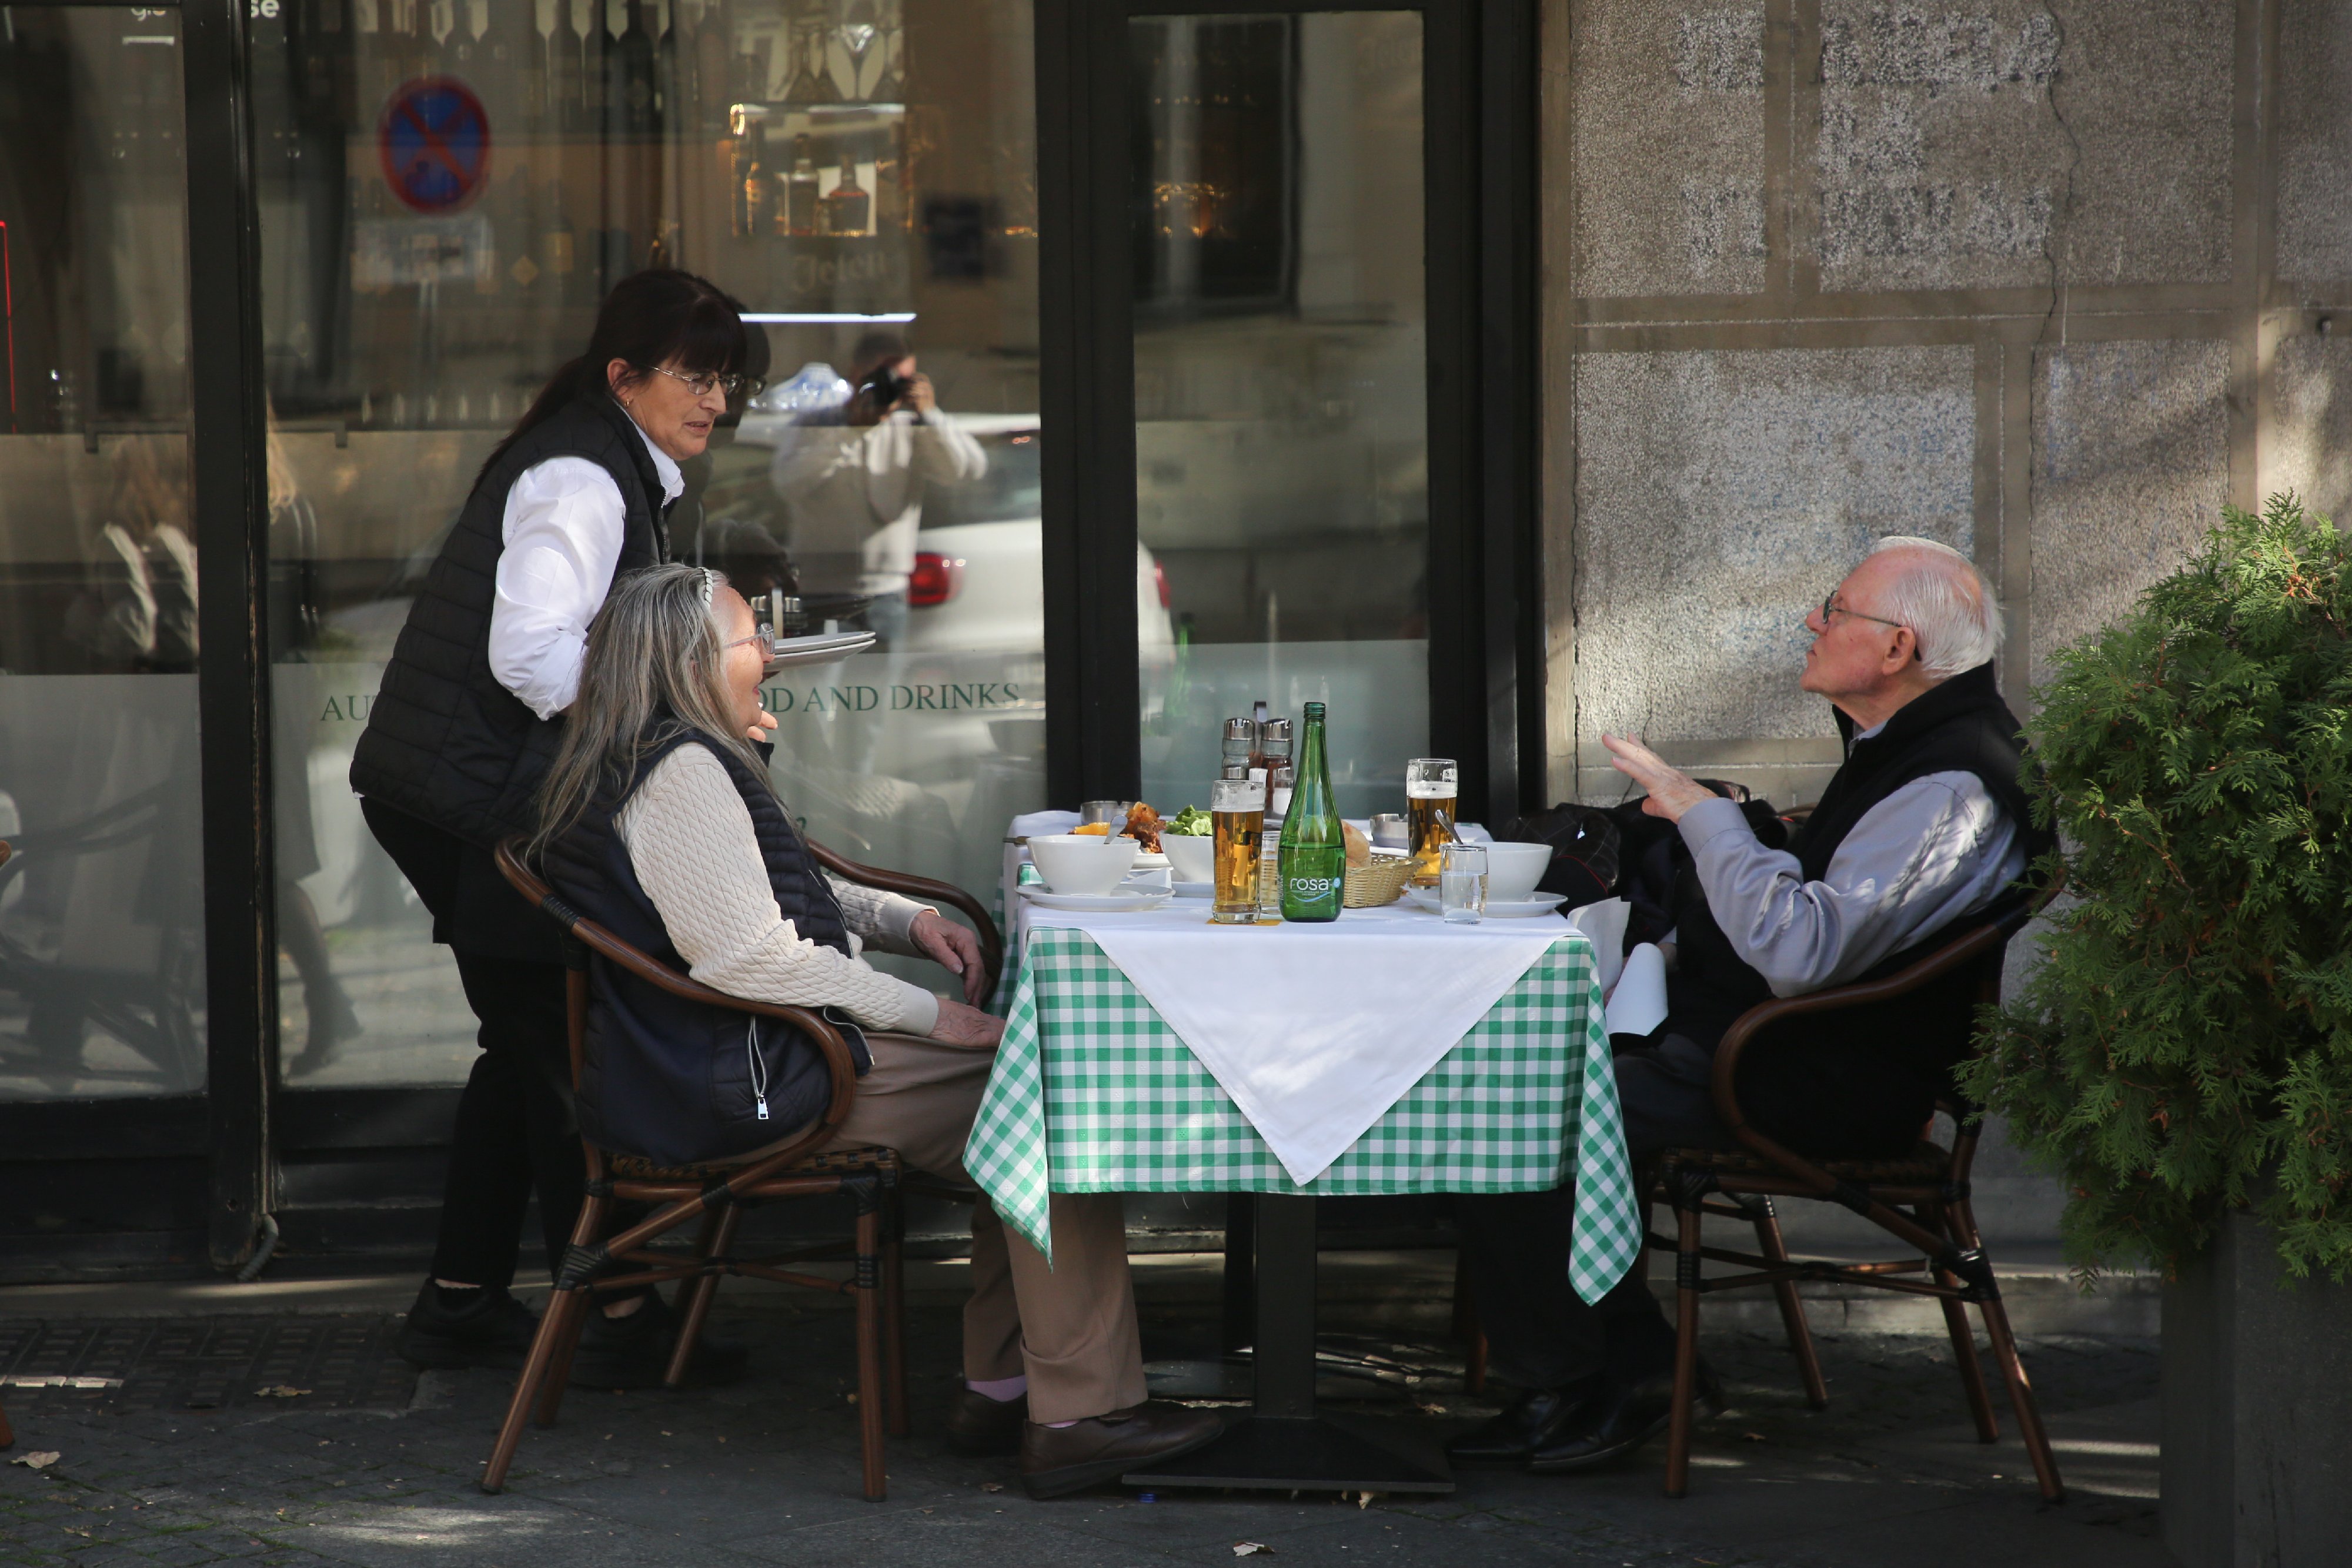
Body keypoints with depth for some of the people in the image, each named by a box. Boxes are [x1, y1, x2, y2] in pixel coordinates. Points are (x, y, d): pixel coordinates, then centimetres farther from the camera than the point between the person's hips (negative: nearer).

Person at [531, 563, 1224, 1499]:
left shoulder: (688, 763, 18)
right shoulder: (679, 775, -18)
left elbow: (775, 894, 30)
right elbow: (754, 958, -23)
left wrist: (906, 920, 13)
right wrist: (928, 1016, -16)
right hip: (751, 1088, -11)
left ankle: (1000, 1388, 8)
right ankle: (1079, 1414, -14)